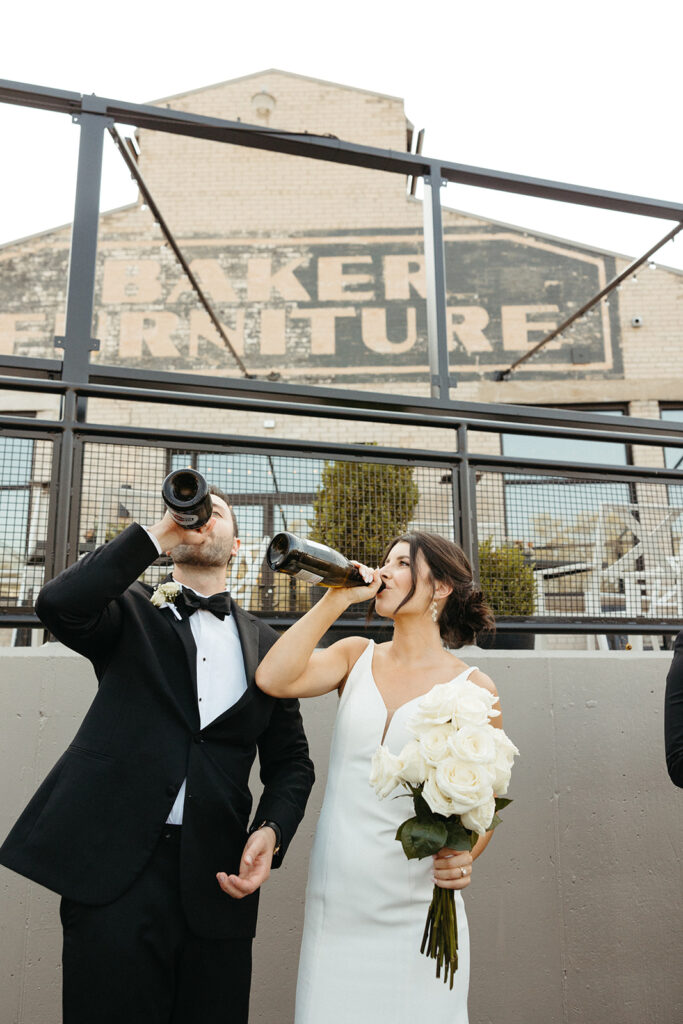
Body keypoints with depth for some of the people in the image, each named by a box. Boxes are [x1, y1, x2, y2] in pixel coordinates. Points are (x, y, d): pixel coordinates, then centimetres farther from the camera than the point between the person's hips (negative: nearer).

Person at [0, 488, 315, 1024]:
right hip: (114, 862, -2)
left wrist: (271, 831, -7)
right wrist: (158, 533, -14)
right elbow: (58, 605, -17)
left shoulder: (266, 645, 11)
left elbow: (291, 760, 12)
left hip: (213, 877, 3)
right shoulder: (131, 610, 6)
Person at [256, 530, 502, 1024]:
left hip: (417, 907, -2)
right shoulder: (357, 656, 4)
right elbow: (272, 679, -13)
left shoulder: (473, 687, -3)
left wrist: (464, 854, -18)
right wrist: (337, 597, -11)